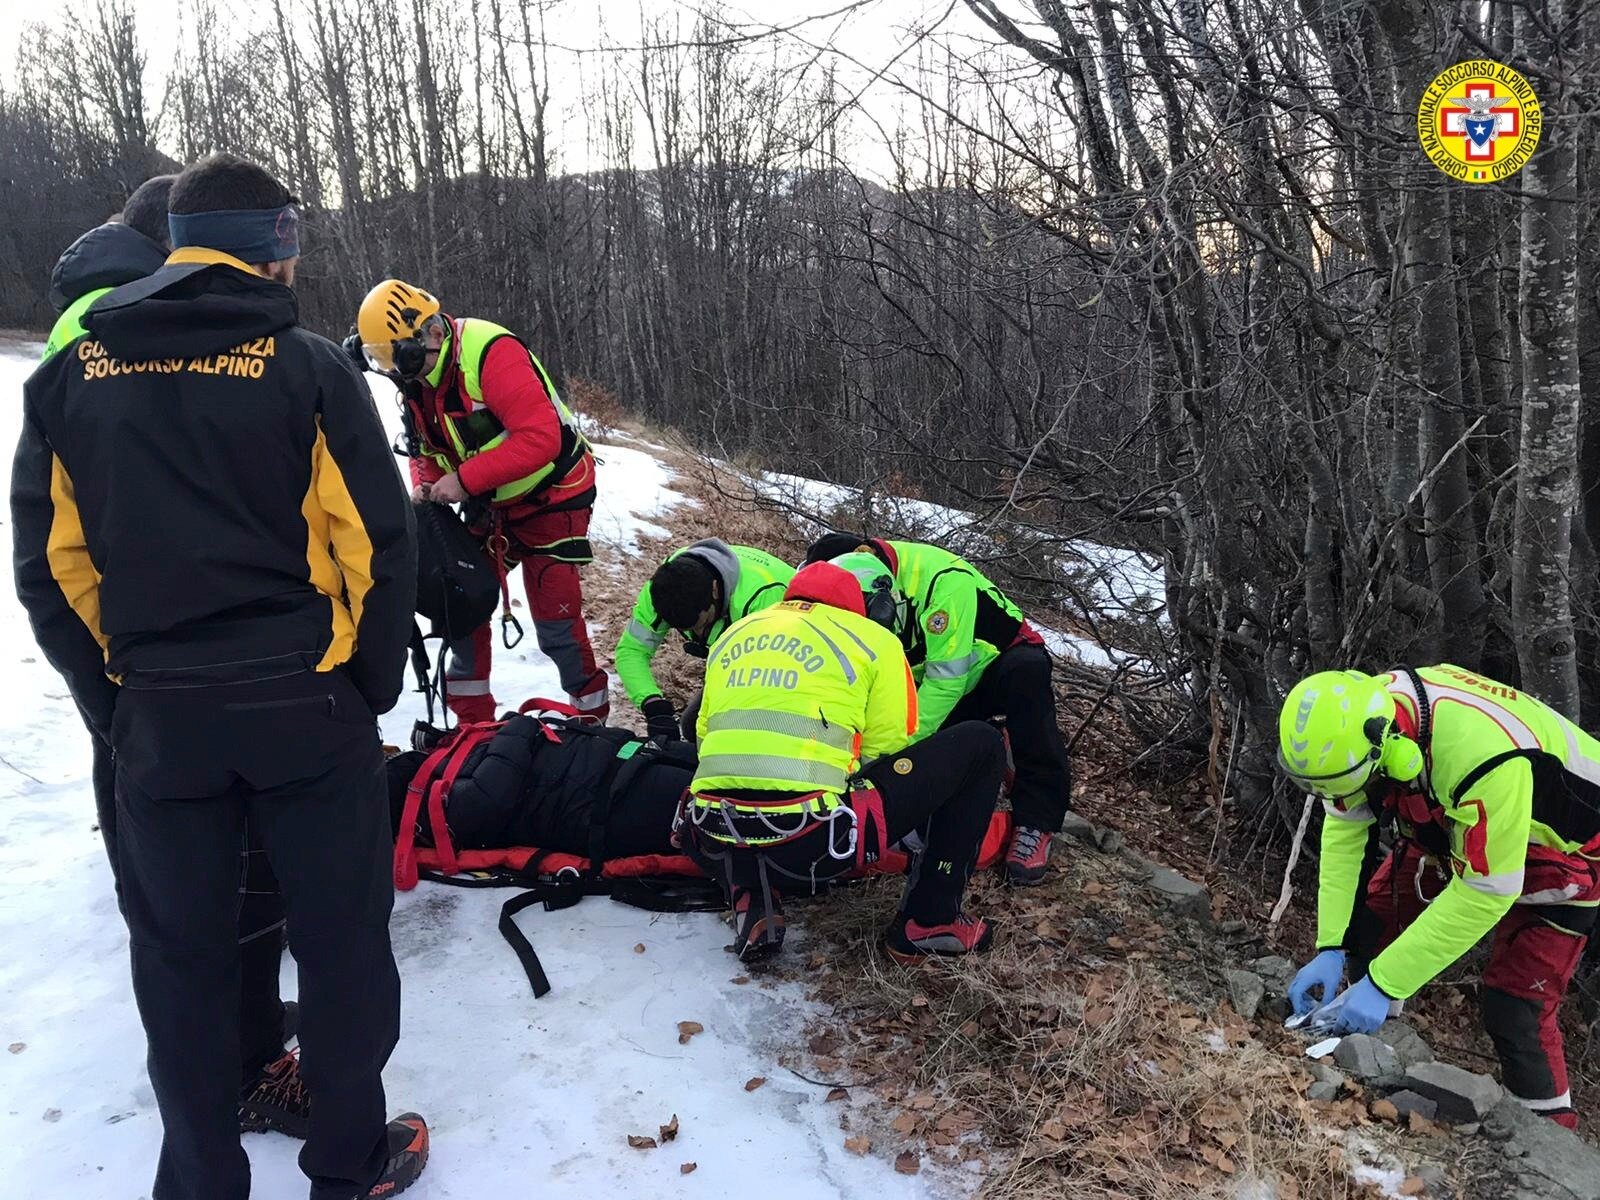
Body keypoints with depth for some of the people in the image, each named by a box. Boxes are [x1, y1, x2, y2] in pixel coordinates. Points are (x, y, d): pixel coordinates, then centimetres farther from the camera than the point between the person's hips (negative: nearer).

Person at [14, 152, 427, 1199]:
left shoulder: (69, 375, 4)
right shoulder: (307, 366, -7)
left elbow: (52, 570, 4)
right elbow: (380, 546, -9)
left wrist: (112, 700, 13)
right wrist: (372, 685, 4)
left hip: (154, 716, 4)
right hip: (304, 704, -3)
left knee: (181, 954, 17)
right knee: (339, 938, 12)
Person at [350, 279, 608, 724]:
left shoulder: (491, 353, -26)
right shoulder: (415, 379, 0)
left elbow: (540, 437, -34)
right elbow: (426, 448, 12)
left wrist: (464, 480, -32)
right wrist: (426, 487, -9)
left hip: (550, 499, -8)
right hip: (491, 506, 8)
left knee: (555, 623, -8)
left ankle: (591, 718, 11)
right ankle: (472, 720, 19)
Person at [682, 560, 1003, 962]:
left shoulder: (732, 635, 22)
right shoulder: (873, 640, 9)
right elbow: (888, 751, 8)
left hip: (715, 846, 5)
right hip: (813, 843, -5)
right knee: (980, 744, 11)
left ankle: (750, 901, 16)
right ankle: (930, 921, 12)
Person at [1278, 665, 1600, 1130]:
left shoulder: (1481, 752, -44)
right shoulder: (1354, 716, -25)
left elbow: (1484, 892, -34)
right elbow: (1343, 831, -14)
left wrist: (1383, 985, -30)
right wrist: (1331, 949, -19)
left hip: (1559, 851, -6)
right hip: (1452, 825, 6)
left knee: (1515, 1011, -10)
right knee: (1370, 911, 0)